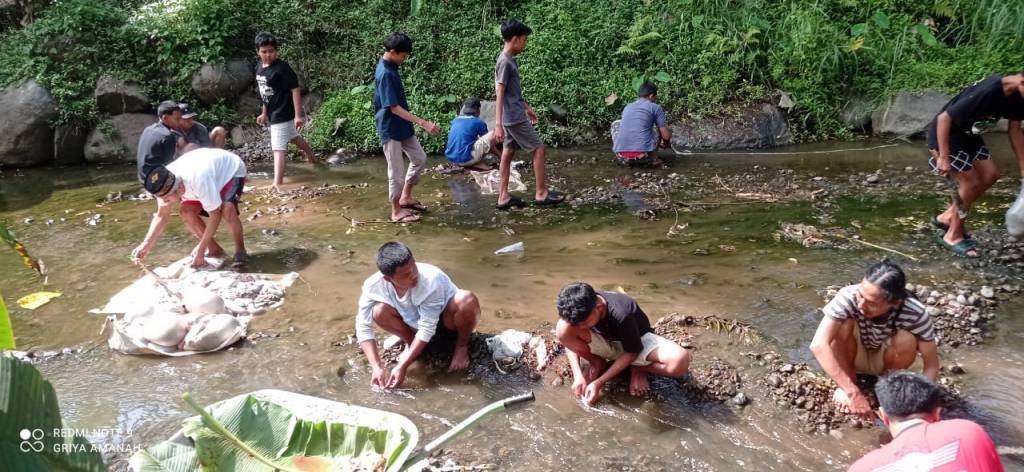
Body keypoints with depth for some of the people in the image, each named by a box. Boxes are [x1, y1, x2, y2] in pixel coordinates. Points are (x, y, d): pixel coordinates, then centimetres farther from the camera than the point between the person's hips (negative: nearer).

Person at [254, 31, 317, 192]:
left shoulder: (282, 68, -19)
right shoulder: (259, 69, 5)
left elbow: (295, 90, -21)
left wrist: (298, 115, -24)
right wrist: (264, 113, 21)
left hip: (283, 114, -9)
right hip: (273, 114, 9)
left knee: (278, 148, -12)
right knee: (294, 137, 27)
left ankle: (277, 183, -12)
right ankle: (312, 158, 49)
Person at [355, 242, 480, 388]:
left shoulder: (431, 279, -36)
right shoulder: (374, 286, -26)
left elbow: (427, 329, -32)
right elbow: (363, 328, -21)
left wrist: (402, 366, -33)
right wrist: (377, 367, -32)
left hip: (447, 321, -3)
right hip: (417, 323, 3)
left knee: (467, 300, -36)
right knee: (379, 312, -27)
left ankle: (461, 346, -6)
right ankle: (410, 343, 4)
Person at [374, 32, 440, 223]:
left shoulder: (390, 67, 6)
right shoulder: (385, 74, -24)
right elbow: (394, 108, -27)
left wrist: (416, 122, 24)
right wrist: (423, 123, -30)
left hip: (402, 126, 10)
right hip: (391, 129, -10)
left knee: (420, 158, 17)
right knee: (397, 171, 0)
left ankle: (405, 197, 29)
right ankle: (397, 212, 14)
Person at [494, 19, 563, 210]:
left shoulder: (510, 60, 12)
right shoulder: (504, 62, -17)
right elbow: (500, 94, -22)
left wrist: (527, 107, 28)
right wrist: (498, 124, -25)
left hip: (513, 117, 9)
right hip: (515, 118, -9)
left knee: (508, 154, 8)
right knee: (538, 149, -2)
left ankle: (504, 197, 11)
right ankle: (541, 193, 4)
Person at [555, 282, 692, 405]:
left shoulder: (621, 314, -38)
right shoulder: (580, 310, -26)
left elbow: (631, 352, -24)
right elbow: (569, 341, -11)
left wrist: (598, 383, -26)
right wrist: (578, 375, -26)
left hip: (636, 342, -3)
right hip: (605, 344, 3)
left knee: (680, 360, -35)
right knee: (563, 329, -29)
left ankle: (638, 368, -4)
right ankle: (597, 363, -1)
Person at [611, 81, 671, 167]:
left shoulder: (627, 107, 24)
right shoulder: (656, 107, 9)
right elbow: (666, 136, 8)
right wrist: (665, 144, 33)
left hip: (622, 157, 3)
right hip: (643, 156, -3)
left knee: (616, 124, 31)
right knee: (658, 126, 21)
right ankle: (653, 159, 16)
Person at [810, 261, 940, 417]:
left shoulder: (915, 313, -31)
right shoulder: (848, 296, -35)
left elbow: (931, 365, -22)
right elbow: (818, 345, -43)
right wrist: (853, 393, -46)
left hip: (885, 359, 1)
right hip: (853, 356, 0)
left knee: (906, 339, -30)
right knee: (844, 324, -31)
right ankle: (849, 383, -6)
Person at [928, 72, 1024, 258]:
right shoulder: (987, 92, -34)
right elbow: (944, 118, -30)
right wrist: (944, 158, -27)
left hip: (968, 135, 9)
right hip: (944, 135, -9)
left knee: (990, 175, 6)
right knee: (971, 183, -7)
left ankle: (947, 216, 19)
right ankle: (953, 236, 9)